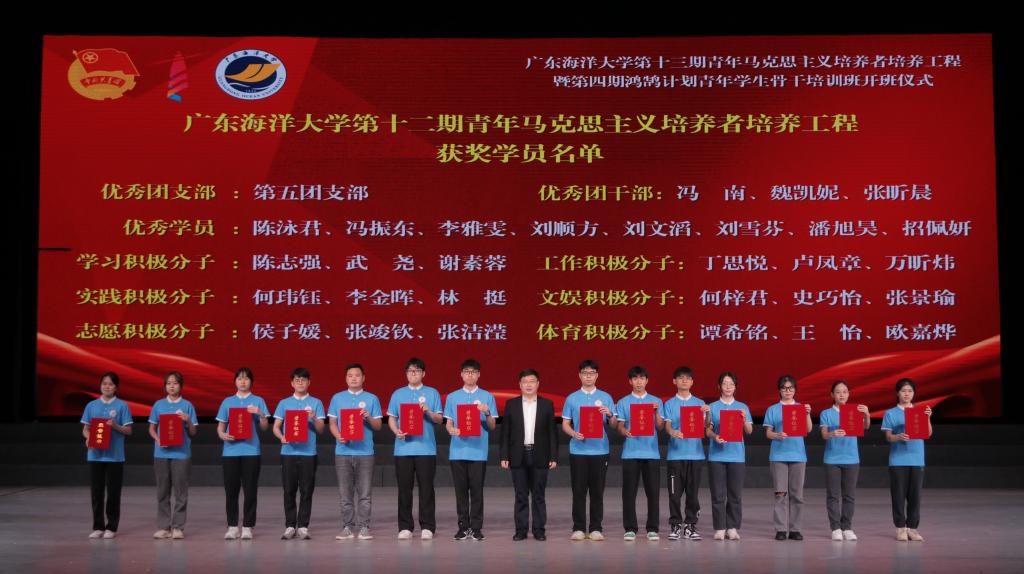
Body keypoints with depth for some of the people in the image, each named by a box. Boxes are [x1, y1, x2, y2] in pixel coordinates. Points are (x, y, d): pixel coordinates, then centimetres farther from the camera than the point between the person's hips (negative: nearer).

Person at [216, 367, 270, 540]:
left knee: (250, 490, -1)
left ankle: (247, 527, 4)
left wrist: (260, 414, -13)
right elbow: (220, 426, 12)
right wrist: (223, 435, -9)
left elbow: (265, 427, 5)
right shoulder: (227, 402, 12)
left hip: (251, 450, -1)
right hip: (230, 450, 1)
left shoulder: (258, 401, 8)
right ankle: (232, 526, 8)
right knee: (231, 490, 2)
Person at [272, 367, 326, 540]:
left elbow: (320, 429, 3)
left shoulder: (316, 403, 7)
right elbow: (276, 426, 9)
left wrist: (314, 418, -17)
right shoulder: (284, 403, 11)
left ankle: (303, 527, 4)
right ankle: (290, 526, 8)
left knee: (306, 491, -1)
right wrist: (282, 437, -12)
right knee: (289, 491, 2)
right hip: (288, 451, 1)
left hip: (308, 452, -1)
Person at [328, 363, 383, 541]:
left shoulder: (372, 399, 7)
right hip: (343, 451, 1)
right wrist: (339, 436, -10)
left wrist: (368, 417, -14)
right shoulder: (337, 398, 10)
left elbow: (378, 426, 7)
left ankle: (363, 527, 2)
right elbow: (332, 423, 9)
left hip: (364, 451, -1)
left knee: (365, 493, -2)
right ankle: (347, 527, 9)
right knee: (345, 493, 4)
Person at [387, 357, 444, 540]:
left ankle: (427, 527, 4)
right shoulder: (398, 394, 11)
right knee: (404, 488, 3)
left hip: (426, 448, -1)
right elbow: (391, 419, 9)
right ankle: (405, 527, 9)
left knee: (426, 488, -1)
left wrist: (428, 411, -14)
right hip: (403, 447, 1)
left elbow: (440, 419, 5)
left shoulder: (432, 393, 8)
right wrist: (397, 432, -10)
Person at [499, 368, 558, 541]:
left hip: (539, 456, 0)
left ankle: (539, 530, 8)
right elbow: (505, 432, 4)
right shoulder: (511, 404, 5)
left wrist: (553, 457, -2)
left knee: (538, 495, 3)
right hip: (518, 456, 0)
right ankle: (521, 530, 9)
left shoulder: (547, 404, 5)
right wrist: (503, 456, -2)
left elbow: (552, 432, 3)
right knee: (521, 495, 4)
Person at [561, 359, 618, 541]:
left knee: (597, 491, 3)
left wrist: (609, 414, -15)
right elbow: (565, 424, 6)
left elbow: (614, 424, 6)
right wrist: (574, 434, -14)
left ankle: (595, 528, 8)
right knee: (579, 491, 1)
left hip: (599, 449, 0)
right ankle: (578, 528, 7)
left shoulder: (605, 398, 7)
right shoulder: (572, 398, 7)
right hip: (578, 450, 0)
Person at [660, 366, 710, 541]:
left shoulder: (699, 403, 10)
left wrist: (707, 413, -18)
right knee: (675, 492, -1)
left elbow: (704, 426, 1)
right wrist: (673, 433, -25)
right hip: (675, 453, -1)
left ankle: (690, 525, 10)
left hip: (695, 453, 1)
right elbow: (667, 426, -2)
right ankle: (676, 525, 6)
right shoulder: (669, 404, 7)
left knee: (693, 492, 3)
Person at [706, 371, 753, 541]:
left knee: (735, 494, 1)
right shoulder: (712, 407, 7)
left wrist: (744, 419, -17)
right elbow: (708, 430, 2)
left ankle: (733, 527, 7)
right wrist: (715, 437, -19)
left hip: (736, 455, 1)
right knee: (718, 494, -1)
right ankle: (719, 528, 4)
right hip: (717, 455, -1)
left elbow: (749, 431, 2)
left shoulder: (743, 407, 10)